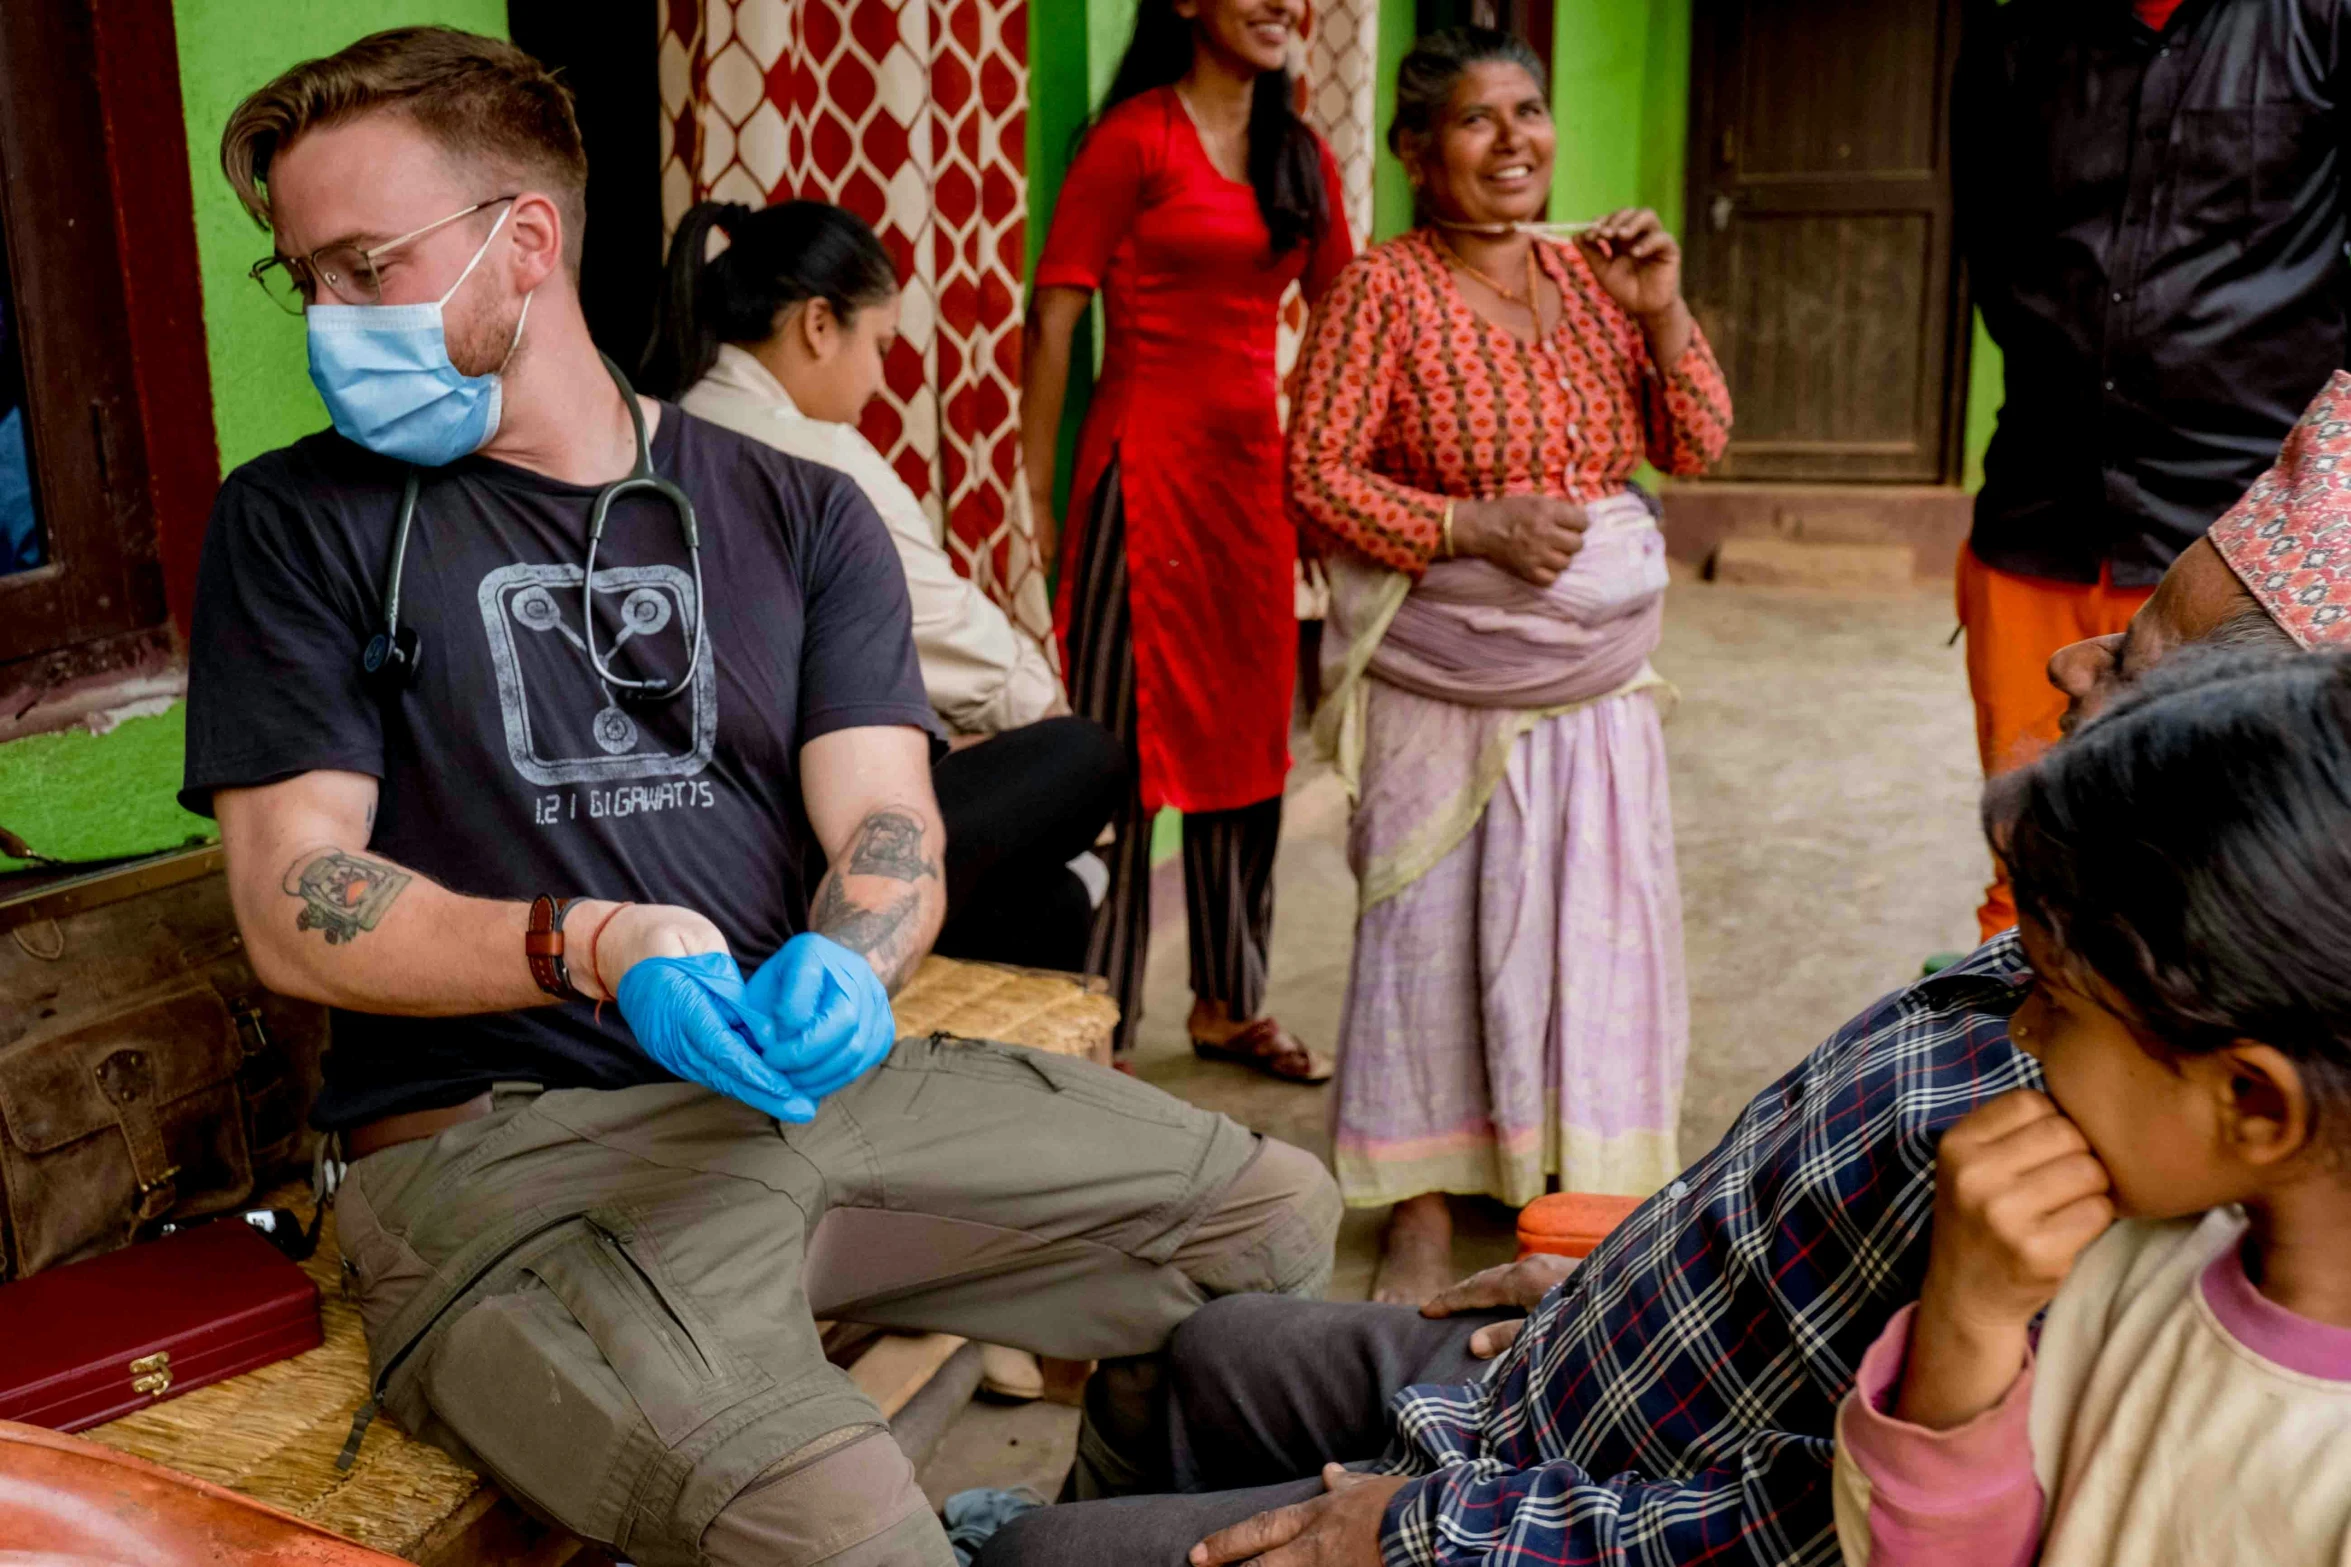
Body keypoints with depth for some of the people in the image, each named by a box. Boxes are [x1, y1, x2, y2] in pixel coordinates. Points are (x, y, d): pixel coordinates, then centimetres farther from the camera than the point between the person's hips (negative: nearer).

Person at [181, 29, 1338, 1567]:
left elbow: (887, 830, 4)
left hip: (819, 1080, 4)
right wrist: (594, 948, -21)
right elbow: (293, 908, -3)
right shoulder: (299, 524, 6)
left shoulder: (799, 514, 13)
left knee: (1281, 1213, -4)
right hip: (499, 1138, -4)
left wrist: (841, 964, -21)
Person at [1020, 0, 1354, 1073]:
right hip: (1148, 462, -7)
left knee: (1247, 737, 13)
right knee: (1120, 742, -2)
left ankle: (1228, 1002, 28)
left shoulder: (1301, 157, 12)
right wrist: (1038, 487, -12)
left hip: (1254, 468, 7)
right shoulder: (1136, 136, -7)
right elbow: (1053, 314, -9)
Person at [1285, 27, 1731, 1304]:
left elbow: (1696, 447, 8)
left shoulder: (1594, 275, 8)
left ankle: (1584, 1174, 26)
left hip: (1596, 674, 5)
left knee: (1596, 912, 8)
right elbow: (1316, 475, -11)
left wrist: (1664, 312, -7)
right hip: (1442, 679, -4)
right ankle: (1423, 1206, 15)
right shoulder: (1384, 288, -7)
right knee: (1432, 921, 1)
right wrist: (1472, 530, -19)